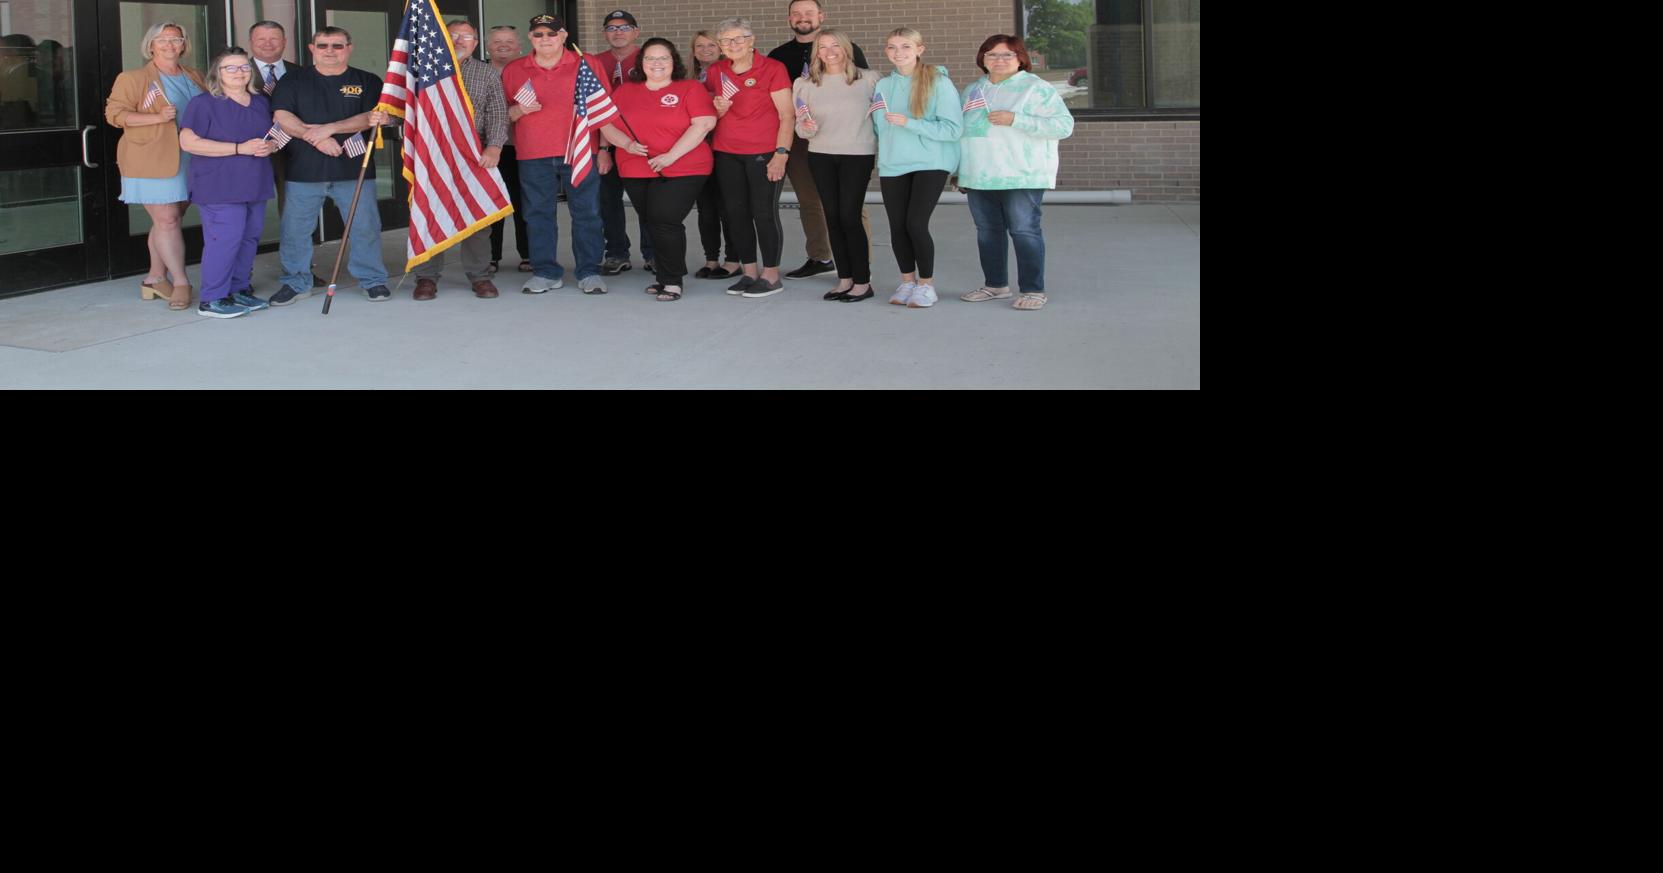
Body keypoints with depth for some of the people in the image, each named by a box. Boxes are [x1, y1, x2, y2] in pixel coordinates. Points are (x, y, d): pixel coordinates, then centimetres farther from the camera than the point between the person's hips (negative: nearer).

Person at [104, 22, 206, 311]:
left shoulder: (194, 78, 15)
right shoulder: (133, 78, -2)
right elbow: (114, 113, -8)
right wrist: (157, 117, -20)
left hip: (190, 162, 6)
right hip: (153, 163, -6)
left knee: (168, 221, 9)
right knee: (166, 220, -9)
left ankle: (155, 278, 18)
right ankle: (180, 282, -3)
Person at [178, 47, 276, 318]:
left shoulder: (261, 103, 14)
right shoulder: (204, 103, -7)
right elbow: (188, 141, -16)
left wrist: (270, 146, -3)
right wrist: (240, 148, -19)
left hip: (255, 186, 7)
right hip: (220, 188, -7)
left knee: (249, 238, 11)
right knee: (224, 240, -12)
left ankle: (240, 290, 23)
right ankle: (212, 299, -6)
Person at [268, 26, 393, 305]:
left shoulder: (367, 82, 8)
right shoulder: (293, 80, 9)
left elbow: (373, 117, -5)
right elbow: (282, 117, -2)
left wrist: (330, 128, -15)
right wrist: (315, 138, -15)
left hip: (354, 169, -1)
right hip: (303, 169, 1)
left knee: (365, 227, -1)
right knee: (295, 229, 3)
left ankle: (373, 280, 13)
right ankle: (296, 283, 16)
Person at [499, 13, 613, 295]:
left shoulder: (587, 65, 5)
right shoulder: (513, 70, 9)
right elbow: (503, 115, 13)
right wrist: (519, 110, -9)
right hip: (533, 156, 1)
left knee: (586, 213, 0)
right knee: (539, 215, 3)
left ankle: (589, 272, 7)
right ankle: (546, 272, 11)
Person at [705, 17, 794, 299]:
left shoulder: (773, 69, -6)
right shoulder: (716, 72, 9)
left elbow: (787, 115, -8)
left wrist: (781, 154, -16)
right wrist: (718, 111, -2)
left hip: (764, 154, -5)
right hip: (727, 154, 5)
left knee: (764, 213, -4)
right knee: (736, 212, 8)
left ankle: (771, 276, 5)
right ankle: (749, 273, 17)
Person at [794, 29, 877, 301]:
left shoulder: (869, 80, -2)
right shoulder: (806, 84, 5)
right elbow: (799, 126, 5)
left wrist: (882, 153, -8)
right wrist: (806, 128, -16)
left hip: (858, 155, -3)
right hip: (821, 156, 3)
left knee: (850, 216, -8)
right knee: (833, 217, 6)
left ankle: (862, 282, 2)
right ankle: (845, 279, 16)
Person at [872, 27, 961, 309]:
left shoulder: (939, 83, -7)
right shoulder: (884, 85, 9)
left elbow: (953, 128, -15)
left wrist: (908, 123, -20)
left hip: (930, 163, -5)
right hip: (892, 166, 5)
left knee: (916, 223, -13)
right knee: (897, 226, 3)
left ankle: (926, 283, 4)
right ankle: (907, 281, 21)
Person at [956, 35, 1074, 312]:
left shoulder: (1037, 88, -5)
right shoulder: (973, 90, 15)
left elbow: (1064, 125, -14)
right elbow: (958, 128, 26)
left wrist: (1014, 120, -20)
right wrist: (958, 172, 22)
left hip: (1022, 176, -6)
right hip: (980, 176, 6)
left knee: (1024, 230, -8)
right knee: (987, 231, 10)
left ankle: (1034, 290, -3)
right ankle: (995, 285, 22)